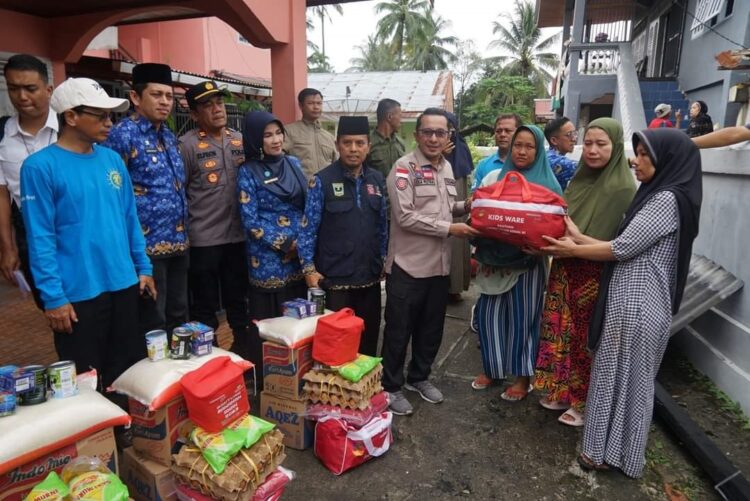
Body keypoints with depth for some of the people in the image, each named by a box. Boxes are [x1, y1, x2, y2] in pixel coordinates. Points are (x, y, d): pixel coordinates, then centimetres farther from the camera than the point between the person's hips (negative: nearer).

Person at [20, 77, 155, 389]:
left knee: (131, 371, 18)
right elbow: (40, 238, -12)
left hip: (124, 285, 5)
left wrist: (143, 267, 9)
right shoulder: (40, 166, -10)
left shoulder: (112, 159, 6)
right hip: (78, 293, -5)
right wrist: (53, 297, -14)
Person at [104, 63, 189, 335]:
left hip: (178, 242, 7)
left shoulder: (169, 135, 13)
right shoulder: (123, 134, -10)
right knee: (153, 326, 5)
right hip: (147, 245, -7)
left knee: (179, 316, 18)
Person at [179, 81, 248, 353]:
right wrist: (184, 234, -8)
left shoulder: (240, 140, 8)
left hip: (238, 235, 5)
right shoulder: (187, 144, -7)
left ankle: (243, 347, 34)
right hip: (203, 239, -4)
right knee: (205, 306, 8)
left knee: (238, 299, 18)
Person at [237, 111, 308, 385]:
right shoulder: (248, 172, -5)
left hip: (299, 255, 5)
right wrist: (285, 244, -11)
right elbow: (250, 221, -9)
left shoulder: (293, 164, 9)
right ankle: (265, 383, 20)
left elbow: (307, 206, 12)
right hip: (268, 259, -5)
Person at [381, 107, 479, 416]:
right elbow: (405, 216, -20)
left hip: (439, 264, 7)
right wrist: (450, 228, -19)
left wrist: (465, 207, 2)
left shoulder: (446, 168, 11)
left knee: (431, 328, 19)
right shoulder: (404, 167, -12)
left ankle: (418, 377, 39)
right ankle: (391, 387, 24)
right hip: (407, 265, -7)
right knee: (399, 331, 7)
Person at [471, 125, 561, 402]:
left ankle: (523, 377, 21)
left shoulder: (548, 184, -1)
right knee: (489, 314, 8)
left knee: (522, 317, 5)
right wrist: (483, 253, -4)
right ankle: (491, 368, 27)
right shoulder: (493, 177, 5)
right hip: (494, 259, 3)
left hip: (527, 261, -2)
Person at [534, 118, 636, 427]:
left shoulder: (623, 189, -14)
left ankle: (587, 404, 26)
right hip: (565, 269, 6)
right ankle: (562, 391, 31)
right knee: (562, 331, 13)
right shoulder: (580, 180, 7)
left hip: (596, 276, -6)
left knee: (588, 339, 7)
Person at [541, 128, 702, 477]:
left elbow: (622, 248, -17)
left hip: (637, 305, -9)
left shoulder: (668, 199, -16)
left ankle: (614, 453, 23)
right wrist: (580, 237, 6)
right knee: (623, 375, 18)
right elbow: (626, 248, 10)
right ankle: (611, 445, 33)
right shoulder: (656, 195, 13)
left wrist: (573, 250, -5)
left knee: (626, 377, 5)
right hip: (629, 300, 9)